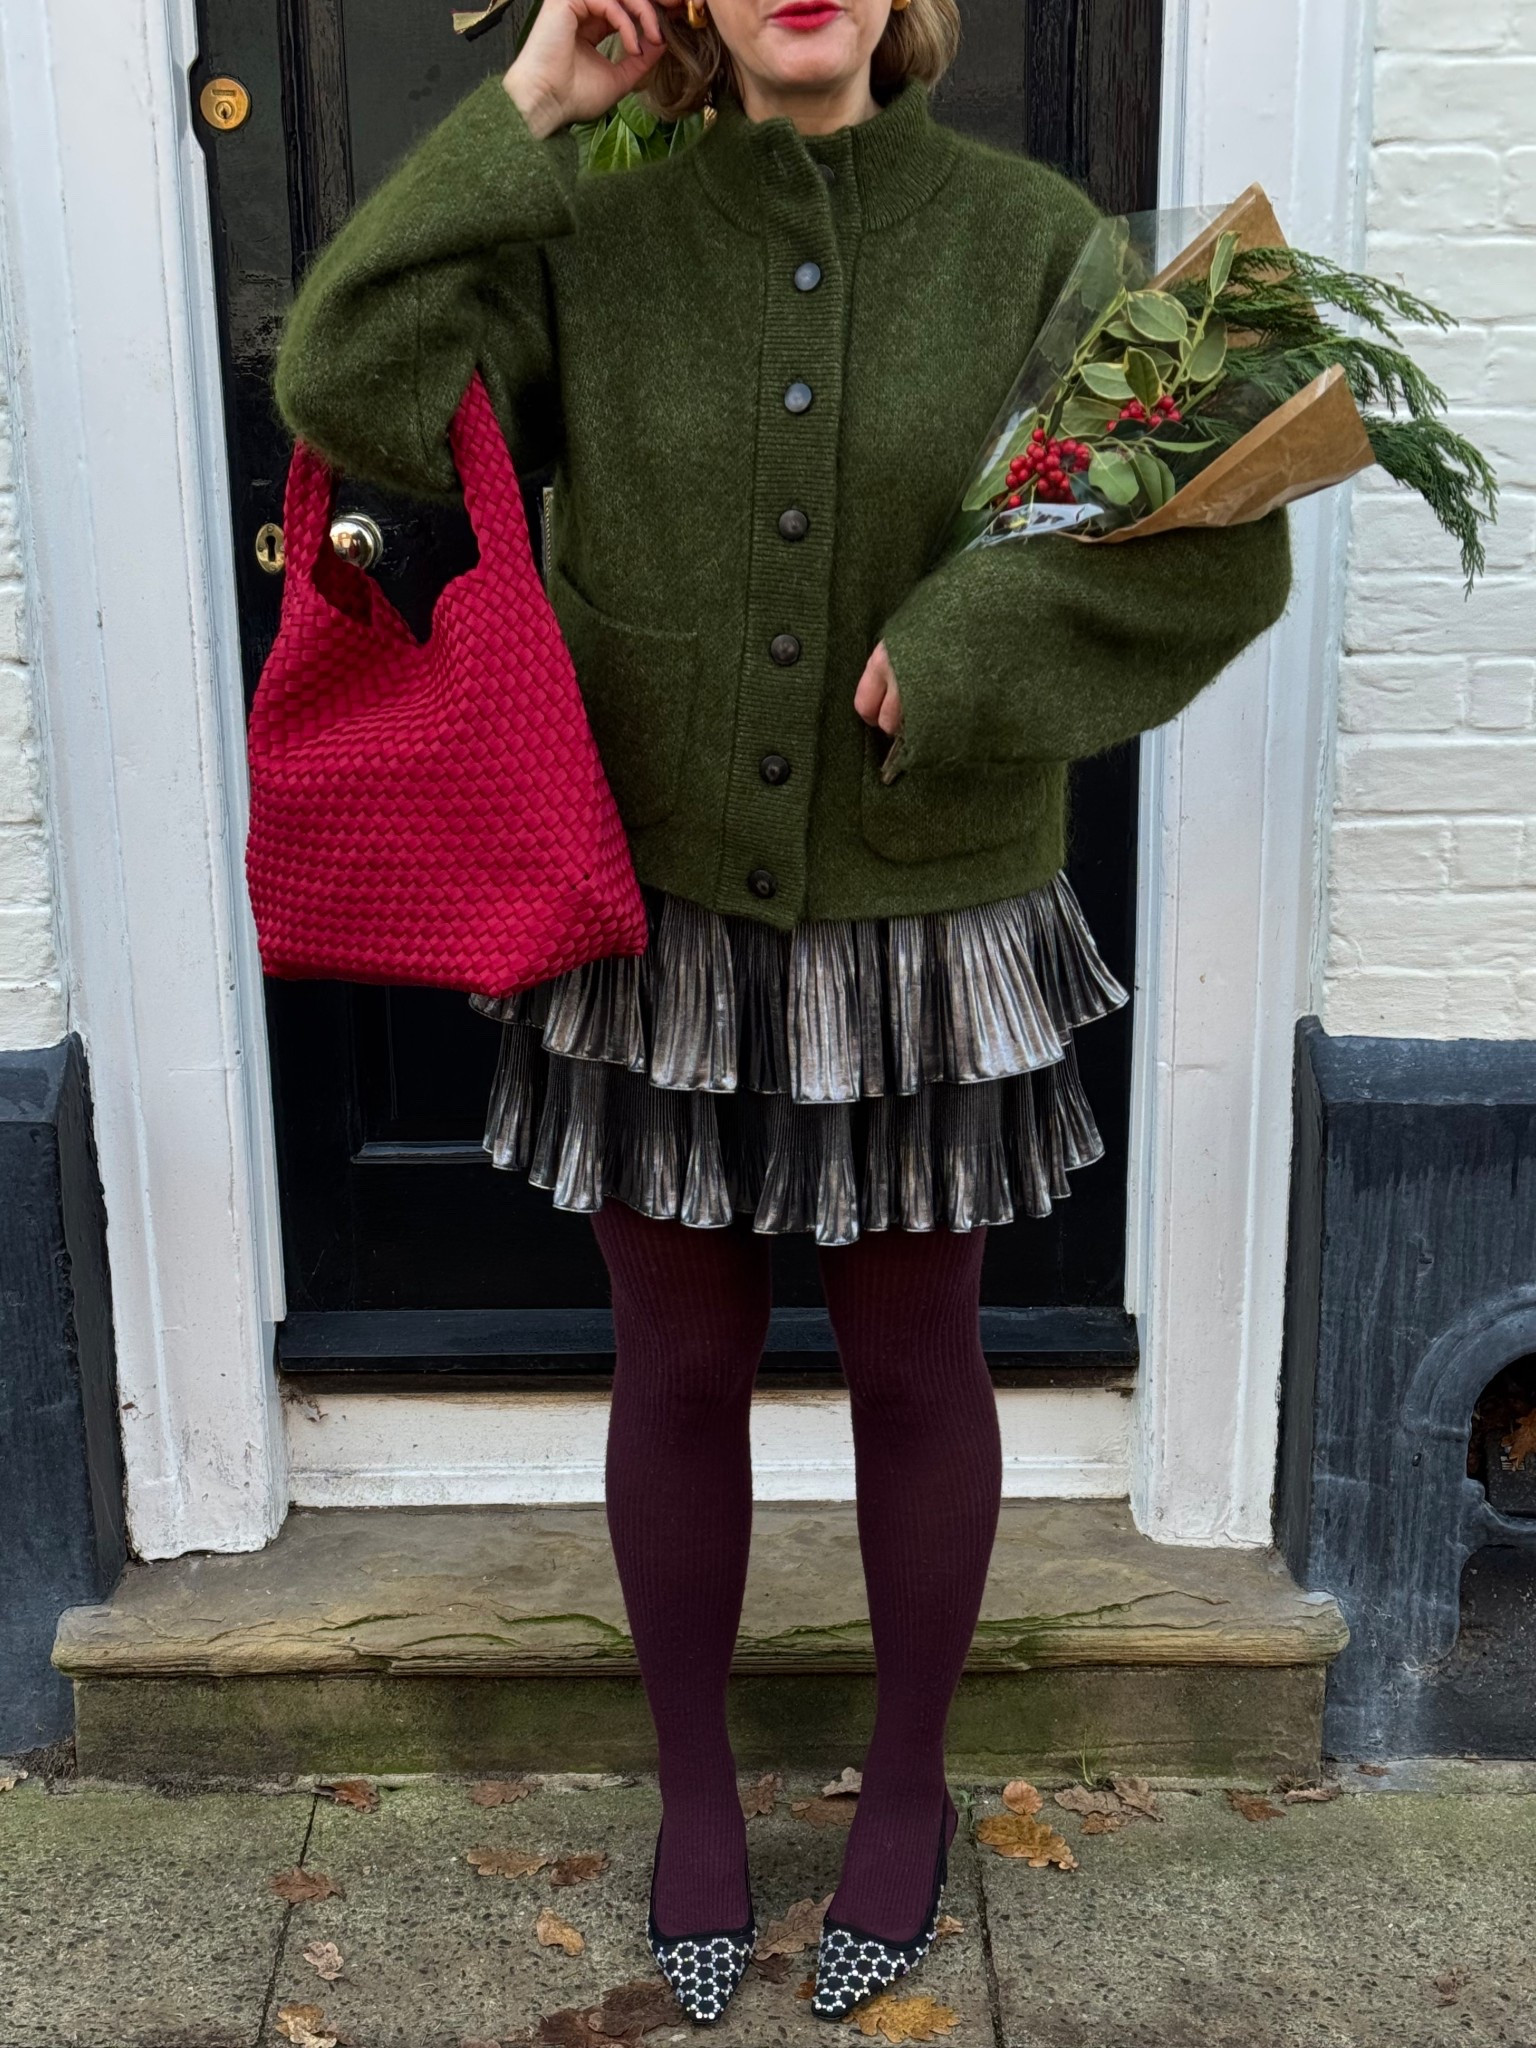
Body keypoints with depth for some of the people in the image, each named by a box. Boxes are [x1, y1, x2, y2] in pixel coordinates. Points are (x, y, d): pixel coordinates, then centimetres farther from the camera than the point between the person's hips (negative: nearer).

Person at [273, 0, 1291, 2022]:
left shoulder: (1031, 237, -4)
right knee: (678, 1371, 14)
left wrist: (962, 650, -19)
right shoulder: (598, 237, -1)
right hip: (657, 923, 1)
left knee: (914, 1368, 14)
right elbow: (353, 389, -14)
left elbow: (1224, 545, -9)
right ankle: (695, 1782, 38)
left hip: (926, 931, 0)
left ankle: (909, 1779, 39)